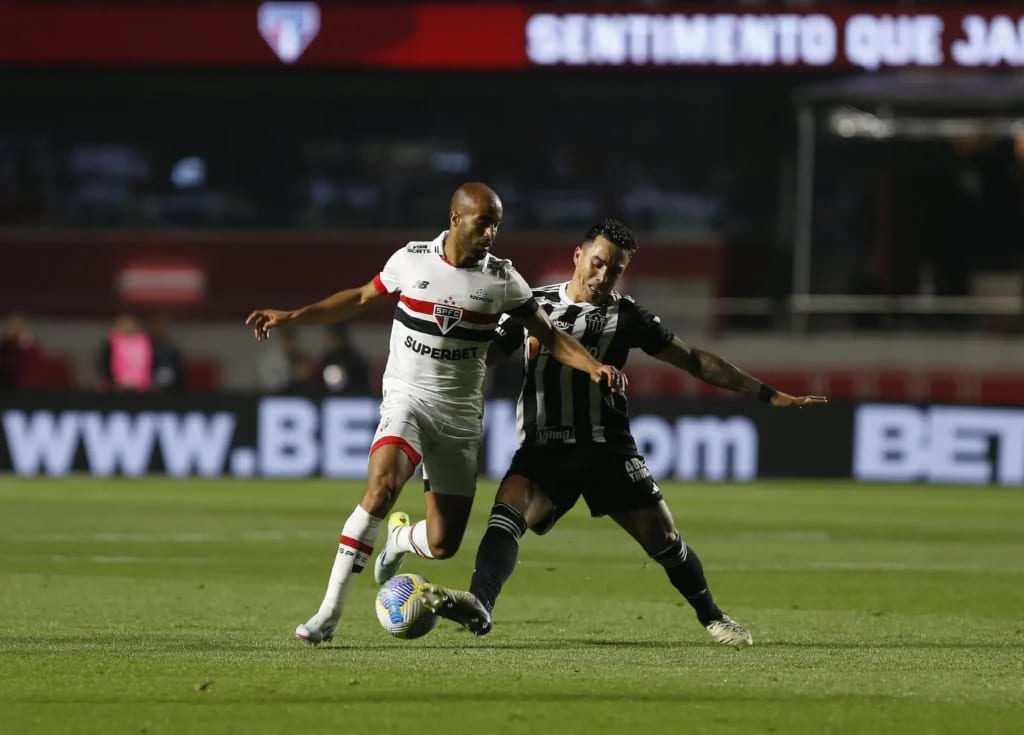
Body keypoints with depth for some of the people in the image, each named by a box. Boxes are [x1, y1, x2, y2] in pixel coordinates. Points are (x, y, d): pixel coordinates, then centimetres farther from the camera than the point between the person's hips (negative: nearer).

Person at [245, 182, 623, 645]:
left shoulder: (502, 278, -1)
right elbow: (360, 299, 13)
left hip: (461, 415, 2)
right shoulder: (410, 260, -2)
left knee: (443, 544, -2)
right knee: (382, 485, -31)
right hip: (407, 398, -2)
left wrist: (593, 367, -11)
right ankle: (329, 612, -27)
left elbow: (548, 335, 5)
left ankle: (399, 538, 38)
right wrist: (290, 317, 9)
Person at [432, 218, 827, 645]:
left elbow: (693, 360, 10)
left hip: (608, 449, 1)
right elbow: (483, 354, 10)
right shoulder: (534, 304, 7)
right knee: (507, 514, -28)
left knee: (663, 538, 1)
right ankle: (477, 608, -41)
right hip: (544, 449, -1)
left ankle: (712, 618, 23)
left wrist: (766, 394, 8)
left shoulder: (625, 316, 7)